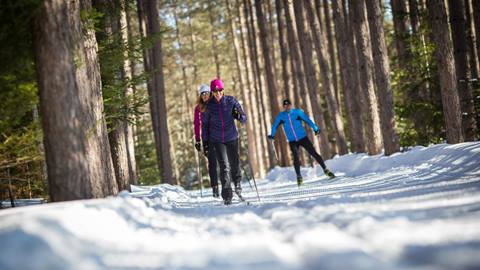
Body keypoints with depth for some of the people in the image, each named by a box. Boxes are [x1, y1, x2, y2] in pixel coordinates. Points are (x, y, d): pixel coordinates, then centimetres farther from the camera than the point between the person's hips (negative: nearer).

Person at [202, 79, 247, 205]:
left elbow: (244, 119, -3)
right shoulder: (209, 106, -4)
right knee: (224, 166, -12)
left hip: (232, 138, 1)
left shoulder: (231, 101, -5)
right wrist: (205, 142, 4)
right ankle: (227, 196, -13)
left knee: (234, 164, 10)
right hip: (217, 140, -1)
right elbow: (205, 124, 6)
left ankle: (237, 186, 37)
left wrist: (238, 116, -25)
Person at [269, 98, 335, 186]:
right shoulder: (281, 116, 3)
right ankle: (299, 176, -7)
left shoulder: (297, 112, -3)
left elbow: (307, 120, -4)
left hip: (303, 138, 0)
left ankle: (325, 170, 9)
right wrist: (272, 135, 9)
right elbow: (274, 126, 16)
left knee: (314, 153, -3)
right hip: (292, 141, 0)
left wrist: (315, 129, -12)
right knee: (296, 157, -18)